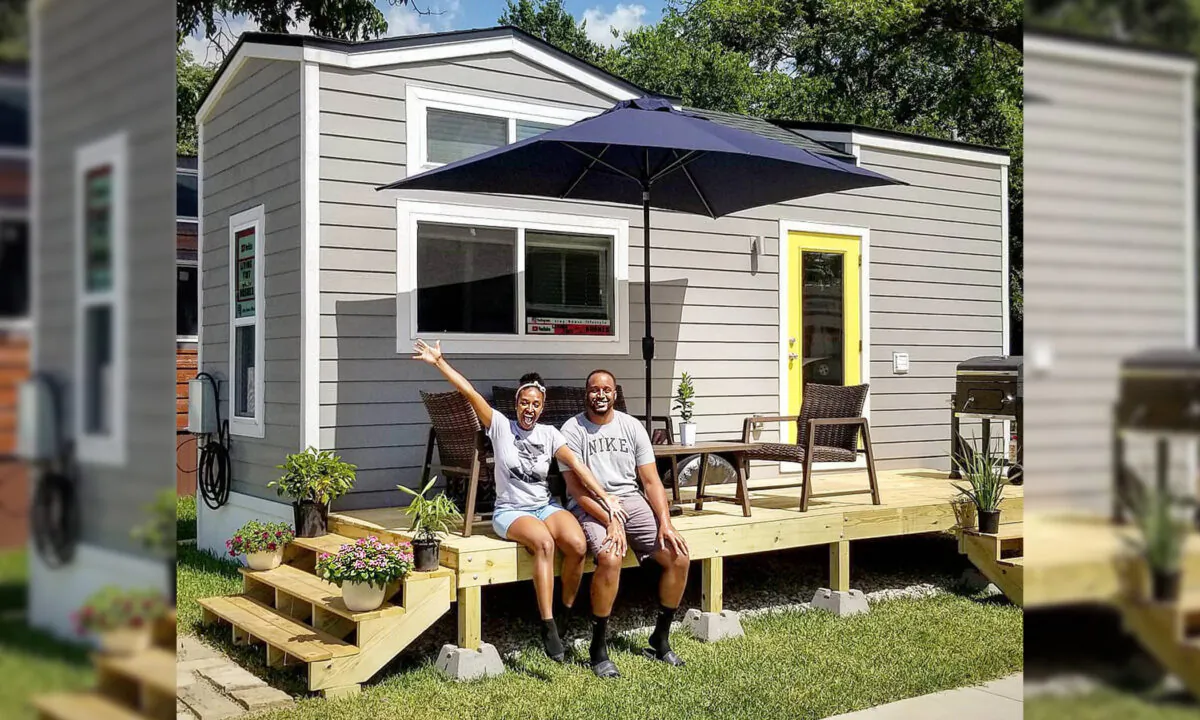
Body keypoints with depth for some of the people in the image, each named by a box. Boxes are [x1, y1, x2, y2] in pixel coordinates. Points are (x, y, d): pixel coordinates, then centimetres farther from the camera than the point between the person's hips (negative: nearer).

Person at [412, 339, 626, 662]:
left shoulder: (549, 433, 6)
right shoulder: (500, 425, 1)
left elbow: (576, 465, -5)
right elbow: (469, 391, -5)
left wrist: (604, 497, -14)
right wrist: (439, 362, -10)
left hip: (545, 506, 3)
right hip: (510, 511, -3)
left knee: (578, 545, -27)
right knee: (544, 542, -35)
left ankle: (566, 613, -5)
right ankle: (548, 627, -32)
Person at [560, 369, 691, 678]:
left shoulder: (631, 426, 9)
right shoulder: (573, 429, -3)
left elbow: (651, 480, 6)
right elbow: (576, 486, -10)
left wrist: (665, 522, -8)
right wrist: (609, 521, -22)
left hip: (631, 501, 5)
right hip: (591, 508, -5)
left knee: (679, 556, -13)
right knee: (610, 558, -34)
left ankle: (660, 640, 6)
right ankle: (599, 649, -16)